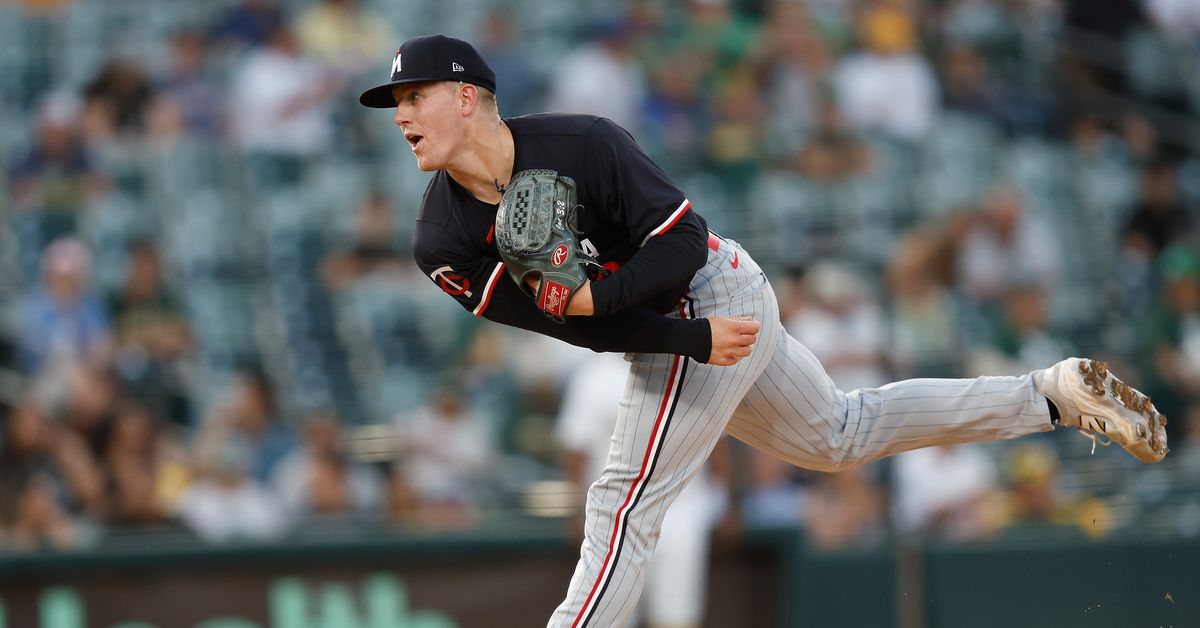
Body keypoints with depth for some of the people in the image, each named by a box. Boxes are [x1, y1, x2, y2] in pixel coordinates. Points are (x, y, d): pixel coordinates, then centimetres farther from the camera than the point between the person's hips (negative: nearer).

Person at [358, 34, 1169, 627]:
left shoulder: (580, 144, -24)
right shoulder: (443, 243, -8)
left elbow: (683, 243, -21)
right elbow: (571, 326, -12)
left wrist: (598, 297, -36)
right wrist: (695, 338, -22)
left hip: (714, 293, -8)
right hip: (674, 328, 8)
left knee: (625, 501, -15)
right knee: (840, 435, 22)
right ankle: (1052, 395, 32)